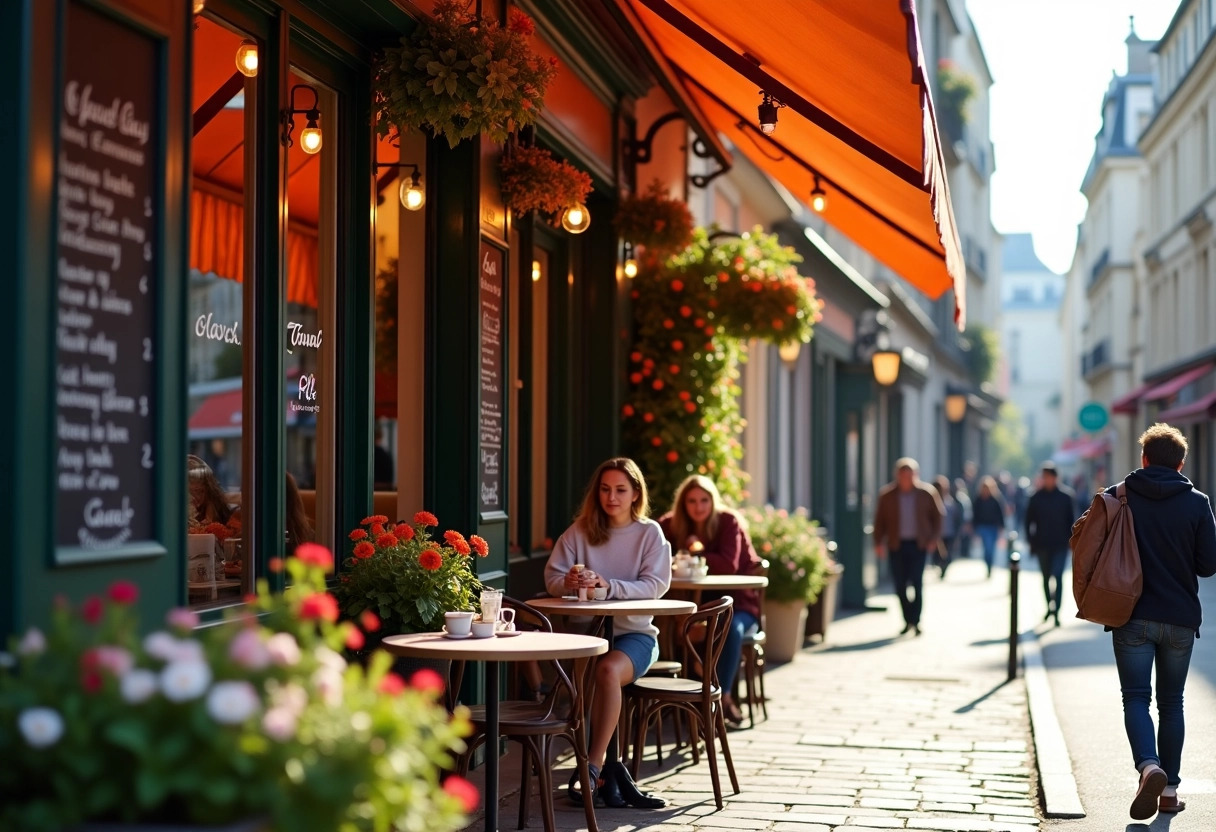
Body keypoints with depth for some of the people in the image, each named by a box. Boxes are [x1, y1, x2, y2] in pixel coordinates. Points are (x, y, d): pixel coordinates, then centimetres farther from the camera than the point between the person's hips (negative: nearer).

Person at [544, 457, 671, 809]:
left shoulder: (650, 533, 4)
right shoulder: (580, 531, 8)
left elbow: (655, 584, -8)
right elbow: (552, 577, 1)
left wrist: (608, 585, -23)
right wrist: (569, 582, -24)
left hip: (635, 632, -1)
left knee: (608, 669, -34)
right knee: (588, 671, -31)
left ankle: (592, 768, -27)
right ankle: (612, 774, -22)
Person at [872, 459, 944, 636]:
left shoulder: (927, 493, 0)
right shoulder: (887, 495, 2)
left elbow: (937, 516, 8)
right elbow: (880, 520, 7)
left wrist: (934, 539, -1)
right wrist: (879, 542, -1)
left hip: (918, 544, -1)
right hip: (897, 545, 2)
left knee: (917, 583, -8)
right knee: (900, 585, 2)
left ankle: (915, 621, -4)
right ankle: (908, 620, 14)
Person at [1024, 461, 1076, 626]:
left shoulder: (1066, 495, -1)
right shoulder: (1036, 497, 1)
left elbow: (1072, 519, 3)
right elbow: (1029, 520, 5)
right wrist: (1032, 542, 0)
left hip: (1060, 545, -2)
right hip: (1042, 544, 2)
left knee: (1058, 576, -14)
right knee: (1046, 578, 13)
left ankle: (1056, 611, -16)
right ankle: (1050, 607, 28)